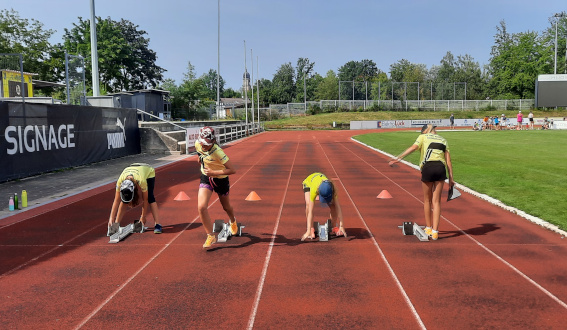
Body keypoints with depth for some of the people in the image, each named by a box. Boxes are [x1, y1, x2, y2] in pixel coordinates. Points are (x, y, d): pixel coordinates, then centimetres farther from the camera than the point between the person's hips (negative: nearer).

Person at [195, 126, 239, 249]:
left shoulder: (217, 152, -33)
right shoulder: (197, 144, -15)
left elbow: (232, 170, -33)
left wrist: (214, 172, -35)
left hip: (220, 180, -4)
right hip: (206, 178, 4)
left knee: (226, 207, 18)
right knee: (201, 207, -15)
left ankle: (233, 222, 55)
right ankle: (211, 236, 0)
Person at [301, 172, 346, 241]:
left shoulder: (332, 188, -39)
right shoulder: (314, 190, -47)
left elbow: (338, 207, -36)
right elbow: (310, 211, -46)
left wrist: (341, 226, -40)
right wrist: (308, 230, -48)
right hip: (308, 183, -2)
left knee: (333, 205, -15)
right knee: (308, 204, -29)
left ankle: (335, 228, 4)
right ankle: (311, 230, -17)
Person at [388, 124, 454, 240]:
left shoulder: (423, 137, 13)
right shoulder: (443, 140, 23)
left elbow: (413, 148, -6)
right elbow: (448, 160, 15)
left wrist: (398, 158, -12)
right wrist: (451, 178, 15)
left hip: (428, 168, -3)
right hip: (441, 168, 3)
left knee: (427, 200, 14)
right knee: (436, 201, 7)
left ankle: (428, 228, 26)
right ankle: (435, 231, 5)